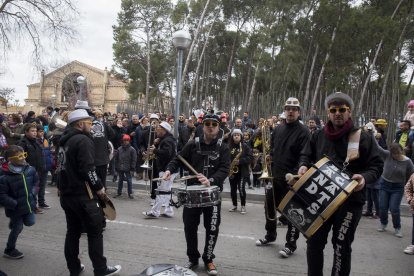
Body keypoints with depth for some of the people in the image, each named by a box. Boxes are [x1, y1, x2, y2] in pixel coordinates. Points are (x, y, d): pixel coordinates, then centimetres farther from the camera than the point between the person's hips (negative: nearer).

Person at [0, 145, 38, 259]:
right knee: (18, 228, 7)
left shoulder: (30, 169, -9)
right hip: (15, 208, -5)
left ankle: (14, 222, 42)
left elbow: (35, 181, 11)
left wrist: (32, 193, 1)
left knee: (30, 222, 10)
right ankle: (9, 250, 30)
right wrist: (15, 204, -22)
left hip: (28, 204, 5)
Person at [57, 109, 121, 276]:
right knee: (95, 232, 1)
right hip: (82, 195, -9)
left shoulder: (65, 141, 14)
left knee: (73, 231, 16)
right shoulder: (83, 140, -15)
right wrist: (99, 187, -11)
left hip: (66, 193, 9)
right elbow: (87, 170, -22)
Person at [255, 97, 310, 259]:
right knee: (269, 207, 16)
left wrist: (295, 174, -23)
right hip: (274, 176, 7)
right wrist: (268, 151, 0)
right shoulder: (277, 130, 11)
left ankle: (291, 244, 13)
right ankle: (270, 235, 36)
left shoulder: (303, 131, -8)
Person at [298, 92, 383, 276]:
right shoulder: (318, 135, 5)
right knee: (314, 241, 11)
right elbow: (305, 155, 15)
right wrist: (303, 165, -7)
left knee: (342, 246, 7)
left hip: (350, 200, -3)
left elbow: (376, 165, -3)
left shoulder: (363, 137, -4)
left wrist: (365, 178, -23)